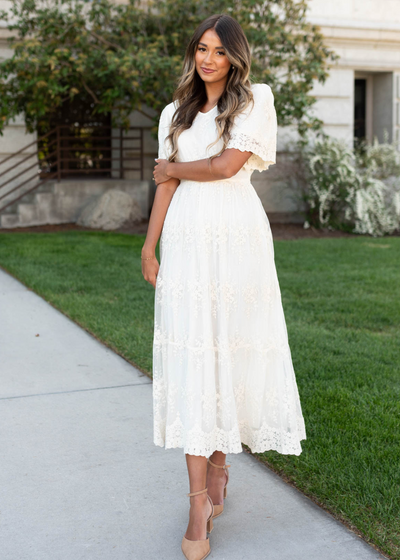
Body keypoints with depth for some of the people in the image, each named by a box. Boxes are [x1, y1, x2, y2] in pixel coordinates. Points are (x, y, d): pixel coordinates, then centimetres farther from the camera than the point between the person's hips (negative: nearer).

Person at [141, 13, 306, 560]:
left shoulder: (256, 100, 4)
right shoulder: (176, 113, 17)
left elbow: (226, 165, -8)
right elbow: (166, 185, 12)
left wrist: (172, 168, 6)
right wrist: (149, 247, 6)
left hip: (237, 237, -2)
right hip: (186, 240, 3)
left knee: (231, 351, 3)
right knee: (191, 357, -4)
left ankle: (218, 462, 27)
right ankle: (200, 502, -1)